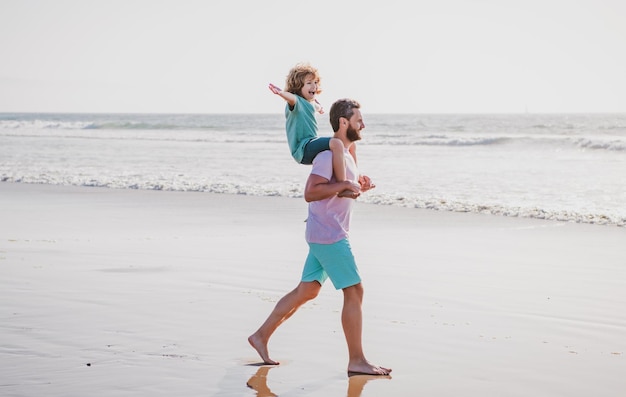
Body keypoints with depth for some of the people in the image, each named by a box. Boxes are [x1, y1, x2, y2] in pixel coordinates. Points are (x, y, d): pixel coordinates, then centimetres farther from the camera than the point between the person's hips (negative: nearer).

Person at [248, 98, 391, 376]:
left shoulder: (345, 153, 16)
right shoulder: (329, 153, -16)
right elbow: (310, 192, -24)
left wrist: (358, 185, 8)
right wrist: (345, 184, -23)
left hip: (326, 236, 10)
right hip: (329, 236, -10)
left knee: (307, 291, 14)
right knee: (354, 292, -7)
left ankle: (261, 336, 20)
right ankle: (356, 361, -2)